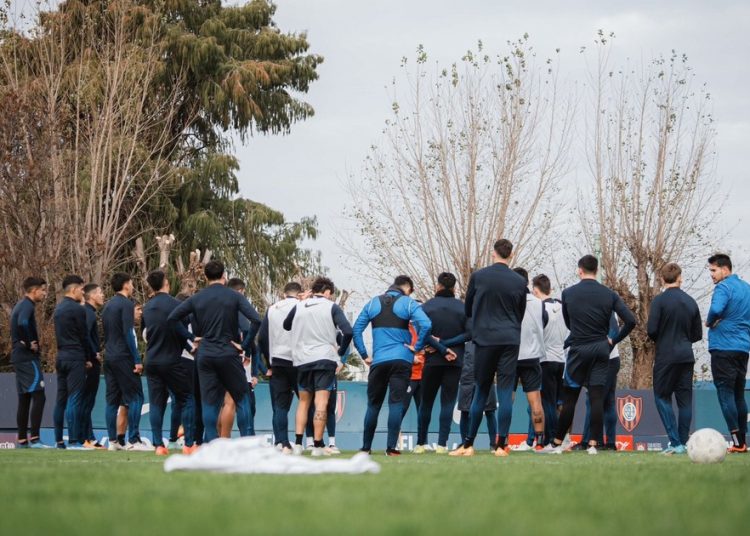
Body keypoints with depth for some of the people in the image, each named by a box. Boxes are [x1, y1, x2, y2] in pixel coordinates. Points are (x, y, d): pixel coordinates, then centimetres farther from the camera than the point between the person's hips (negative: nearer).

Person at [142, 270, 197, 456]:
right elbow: (182, 332, -11)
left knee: (156, 403, 5)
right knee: (186, 400, 3)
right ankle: (189, 444, -2)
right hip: (172, 361, -5)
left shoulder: (147, 308, 9)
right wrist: (193, 339, 6)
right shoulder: (174, 304, -10)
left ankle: (158, 445, -1)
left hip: (151, 361, 5)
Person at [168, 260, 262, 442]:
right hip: (228, 353, -3)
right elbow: (256, 320, -14)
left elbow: (172, 317, 6)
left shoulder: (196, 298, 5)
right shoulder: (234, 297, -3)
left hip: (204, 355, 3)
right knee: (241, 398, 7)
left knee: (209, 402, 5)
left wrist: (192, 337, 11)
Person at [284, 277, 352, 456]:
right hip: (325, 359, -3)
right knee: (321, 403, -3)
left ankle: (298, 443, 4)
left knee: (303, 402, 14)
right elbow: (347, 331, -11)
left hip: (302, 360, 3)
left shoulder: (298, 307, 9)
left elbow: (286, 326, 25)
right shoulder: (331, 307, -1)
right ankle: (317, 446, -7)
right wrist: (340, 353, 2)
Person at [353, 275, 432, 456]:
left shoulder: (373, 303, 12)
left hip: (378, 361, 3)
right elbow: (426, 325, -16)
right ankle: (391, 447, -10)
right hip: (402, 360, -3)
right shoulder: (408, 303, 0)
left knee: (373, 404, 12)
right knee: (396, 403, -4)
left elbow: (356, 330, 8)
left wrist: (364, 355, 10)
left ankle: (366, 447, 15)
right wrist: (417, 347, -5)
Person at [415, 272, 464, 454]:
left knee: (426, 402, 11)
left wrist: (442, 348, -7)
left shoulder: (427, 306, -1)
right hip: (455, 362, 0)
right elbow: (468, 333, -7)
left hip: (432, 361, 0)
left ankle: (420, 443, 15)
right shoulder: (463, 308, 1)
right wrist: (446, 344, -8)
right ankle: (442, 444, -9)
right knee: (448, 403, 0)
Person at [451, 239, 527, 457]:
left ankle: (468, 444, 7)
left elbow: (467, 310, 11)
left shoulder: (478, 277, 0)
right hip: (510, 340, 0)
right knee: (506, 392, -1)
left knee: (481, 391, 7)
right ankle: (501, 446, -5)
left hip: (484, 340, 0)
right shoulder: (519, 282, 3)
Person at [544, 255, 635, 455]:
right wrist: (613, 340, 6)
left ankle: (557, 443, 10)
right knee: (597, 398, 0)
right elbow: (630, 321, -6)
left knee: (569, 398, 5)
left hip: (578, 349, -1)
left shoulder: (568, 293, -1)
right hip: (601, 350, 1)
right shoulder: (609, 294, 0)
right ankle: (594, 444, -5)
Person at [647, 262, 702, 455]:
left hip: (666, 356, -5)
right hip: (686, 356, 5)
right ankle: (683, 443, 8)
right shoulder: (690, 302, 7)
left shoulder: (660, 300, -10)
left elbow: (651, 330, -14)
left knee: (662, 397, 2)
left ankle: (675, 442, -7)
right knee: (685, 399, 8)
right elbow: (697, 334, 11)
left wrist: (658, 340, 8)